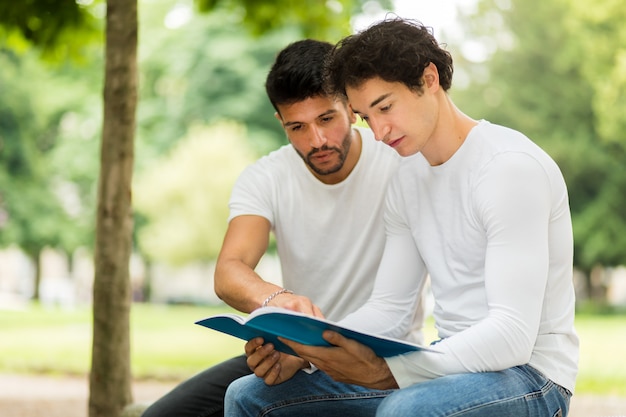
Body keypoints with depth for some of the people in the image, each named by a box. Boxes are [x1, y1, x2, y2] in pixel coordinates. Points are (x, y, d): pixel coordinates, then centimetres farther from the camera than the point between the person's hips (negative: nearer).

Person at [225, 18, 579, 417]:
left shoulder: (510, 167, -17)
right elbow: (387, 308, 12)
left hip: (530, 375, -8)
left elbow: (512, 334, -24)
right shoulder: (407, 179, 11)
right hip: (455, 362, 8)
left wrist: (383, 371, -32)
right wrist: (299, 349, -6)